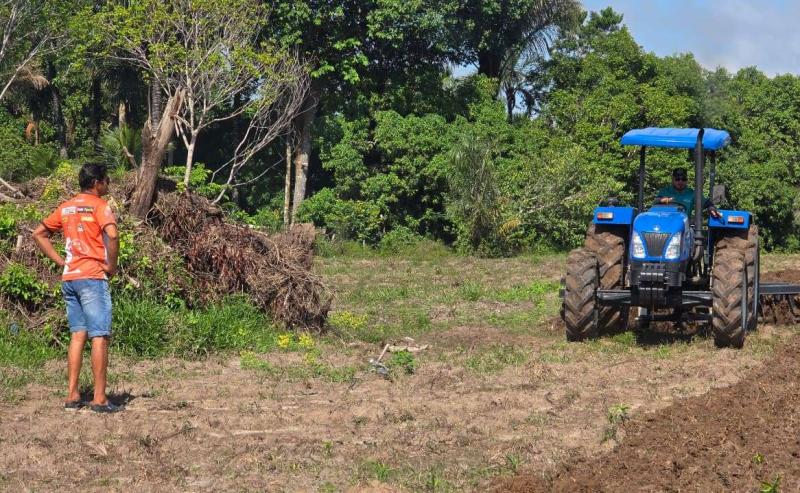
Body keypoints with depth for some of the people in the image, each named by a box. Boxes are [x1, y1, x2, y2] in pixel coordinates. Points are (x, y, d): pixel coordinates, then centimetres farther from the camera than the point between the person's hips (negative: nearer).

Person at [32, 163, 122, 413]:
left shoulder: (66, 208, 14)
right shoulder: (99, 206, -7)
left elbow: (38, 234, 18)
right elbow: (112, 234, -25)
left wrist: (60, 261, 13)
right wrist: (111, 265, -11)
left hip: (69, 278, 7)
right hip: (92, 277, -7)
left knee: (77, 335, 13)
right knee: (100, 336, -4)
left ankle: (72, 395, 12)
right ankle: (99, 399, -6)